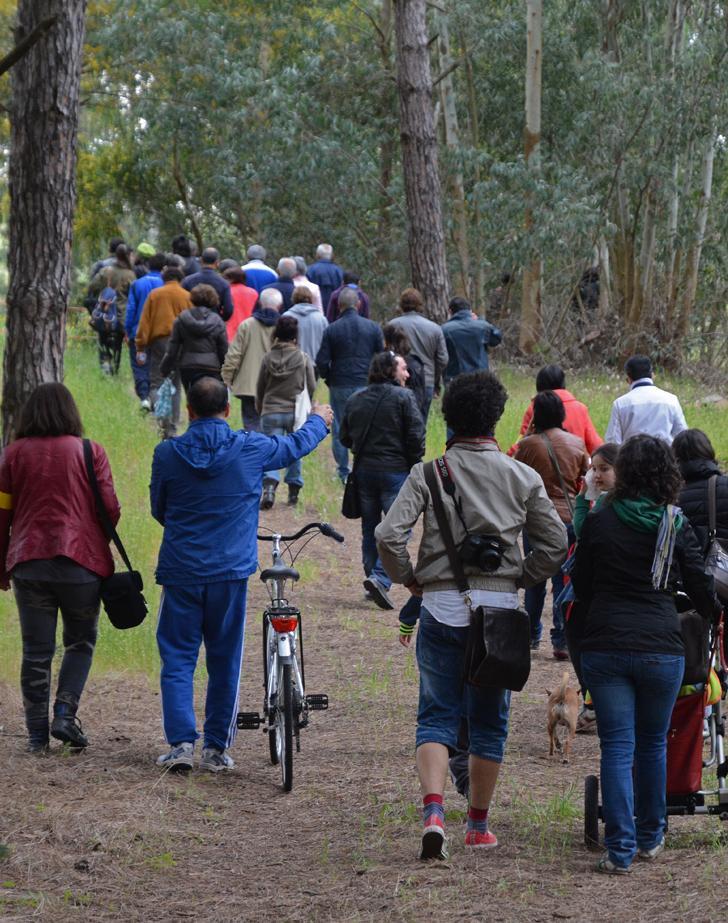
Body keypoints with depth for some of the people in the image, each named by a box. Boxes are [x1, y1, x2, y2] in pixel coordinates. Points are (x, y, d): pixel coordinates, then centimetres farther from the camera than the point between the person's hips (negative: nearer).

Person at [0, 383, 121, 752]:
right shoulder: (89, 452, -1)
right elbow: (110, 509, -2)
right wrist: (101, 543, 19)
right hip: (81, 563, -1)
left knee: (36, 651, 6)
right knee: (80, 642, 14)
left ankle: (37, 733, 6)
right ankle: (65, 714, -2)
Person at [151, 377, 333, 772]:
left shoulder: (167, 454, -3)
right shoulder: (250, 449, -4)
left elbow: (158, 510, 10)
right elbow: (297, 444, 15)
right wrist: (318, 420, 37)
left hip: (180, 572, 0)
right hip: (230, 571, 0)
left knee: (177, 658, 6)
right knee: (224, 661, 9)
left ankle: (181, 742, -6)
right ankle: (216, 748, 11)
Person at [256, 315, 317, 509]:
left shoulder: (268, 358, -1)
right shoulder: (303, 359, -6)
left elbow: (260, 388, 7)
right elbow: (311, 387, 0)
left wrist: (260, 409, 23)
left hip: (271, 412, 0)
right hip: (296, 412, 0)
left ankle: (269, 486, -24)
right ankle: (293, 491, 19)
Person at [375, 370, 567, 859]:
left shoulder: (428, 473, -3)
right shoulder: (522, 478, 1)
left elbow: (389, 535, -12)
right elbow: (556, 543, 1)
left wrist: (410, 579, 3)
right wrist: (518, 580, 12)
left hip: (441, 607, -1)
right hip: (500, 608, 1)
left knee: (436, 716, 4)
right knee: (490, 721, 13)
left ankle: (434, 811, -17)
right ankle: (479, 825, 19)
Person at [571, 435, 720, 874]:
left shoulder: (598, 522, 0)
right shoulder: (676, 525, -1)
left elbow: (581, 586, 10)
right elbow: (701, 587, 6)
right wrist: (714, 610, 29)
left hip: (605, 647, 0)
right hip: (661, 648, 0)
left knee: (617, 747, 1)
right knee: (653, 744, 17)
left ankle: (621, 849, -5)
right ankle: (650, 837, 29)